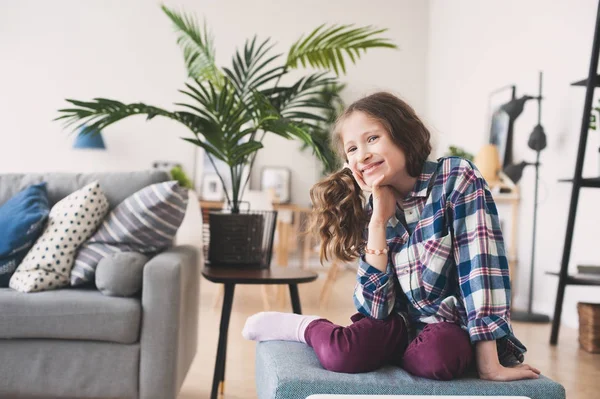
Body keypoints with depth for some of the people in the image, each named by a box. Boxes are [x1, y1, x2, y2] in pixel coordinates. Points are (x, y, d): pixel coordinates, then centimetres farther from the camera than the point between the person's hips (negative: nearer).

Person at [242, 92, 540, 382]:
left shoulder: (457, 179, -15)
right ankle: (306, 326, 5)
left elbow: (480, 266, -23)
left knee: (437, 356, -36)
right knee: (341, 354, -29)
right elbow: (375, 308, -11)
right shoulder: (372, 210, -2)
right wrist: (379, 220, -16)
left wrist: (489, 363, -27)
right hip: (404, 324, 2)